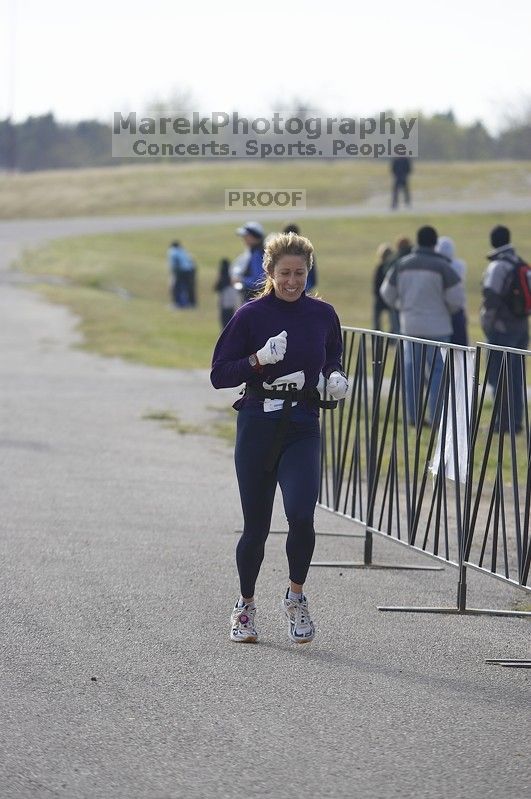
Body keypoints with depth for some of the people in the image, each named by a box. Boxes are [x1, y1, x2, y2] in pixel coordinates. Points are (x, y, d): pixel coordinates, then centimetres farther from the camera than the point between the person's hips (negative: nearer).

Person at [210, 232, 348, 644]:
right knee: (256, 525, 4)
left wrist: (336, 377, 3)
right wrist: (259, 359, -20)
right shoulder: (251, 315, -4)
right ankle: (246, 607, 26)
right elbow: (219, 374, -5)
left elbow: (333, 358, 24)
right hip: (258, 425, -1)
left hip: (303, 428, 1)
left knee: (301, 514, -18)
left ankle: (296, 598, 5)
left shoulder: (323, 314, 5)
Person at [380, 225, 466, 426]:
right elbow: (456, 298, -12)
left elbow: (388, 294, 12)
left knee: (412, 370, 13)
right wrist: (448, 310, 9)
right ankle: (437, 416, -6)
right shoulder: (441, 266, -11)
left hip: (409, 325, 5)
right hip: (436, 326, -5)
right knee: (437, 370, -1)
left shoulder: (403, 265, 4)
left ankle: (413, 415, 14)